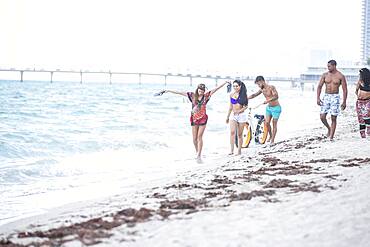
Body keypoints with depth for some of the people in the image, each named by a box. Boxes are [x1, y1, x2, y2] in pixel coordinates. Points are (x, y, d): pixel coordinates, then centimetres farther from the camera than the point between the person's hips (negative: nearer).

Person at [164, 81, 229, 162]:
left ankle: (199, 155, -10)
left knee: (199, 137, -9)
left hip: (203, 118, -1)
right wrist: (169, 91, 0)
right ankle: (197, 152, 24)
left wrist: (224, 83, -3)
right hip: (194, 118, 1)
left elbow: (215, 89, 0)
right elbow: (180, 93, 1)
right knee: (194, 138, 5)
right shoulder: (192, 95, 1)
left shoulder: (206, 96, 1)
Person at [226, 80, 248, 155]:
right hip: (233, 115, 2)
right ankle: (231, 150, -18)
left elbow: (246, 106, -4)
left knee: (240, 134, 4)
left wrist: (239, 111, -19)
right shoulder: (231, 95, 6)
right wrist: (227, 116, 17)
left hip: (242, 115, -2)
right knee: (232, 132, -16)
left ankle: (239, 151, 14)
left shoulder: (243, 95, -3)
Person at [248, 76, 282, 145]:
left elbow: (276, 96, -34)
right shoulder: (262, 89, 1)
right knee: (267, 123, 1)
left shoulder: (271, 87, -21)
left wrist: (268, 100, -45)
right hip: (268, 107, 6)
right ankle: (270, 136, 23)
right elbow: (254, 95, 11)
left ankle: (272, 140, 4)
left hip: (276, 108, -6)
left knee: (274, 124, -2)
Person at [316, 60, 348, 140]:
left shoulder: (340, 76, -5)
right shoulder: (325, 75, 3)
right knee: (322, 117, -6)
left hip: (335, 97, -3)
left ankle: (331, 137, 2)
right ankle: (329, 128, 22)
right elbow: (319, 86, 5)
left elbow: (345, 89, -3)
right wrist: (318, 98, -6)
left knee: (333, 118, -3)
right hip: (326, 97, 3)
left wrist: (344, 102, -7)